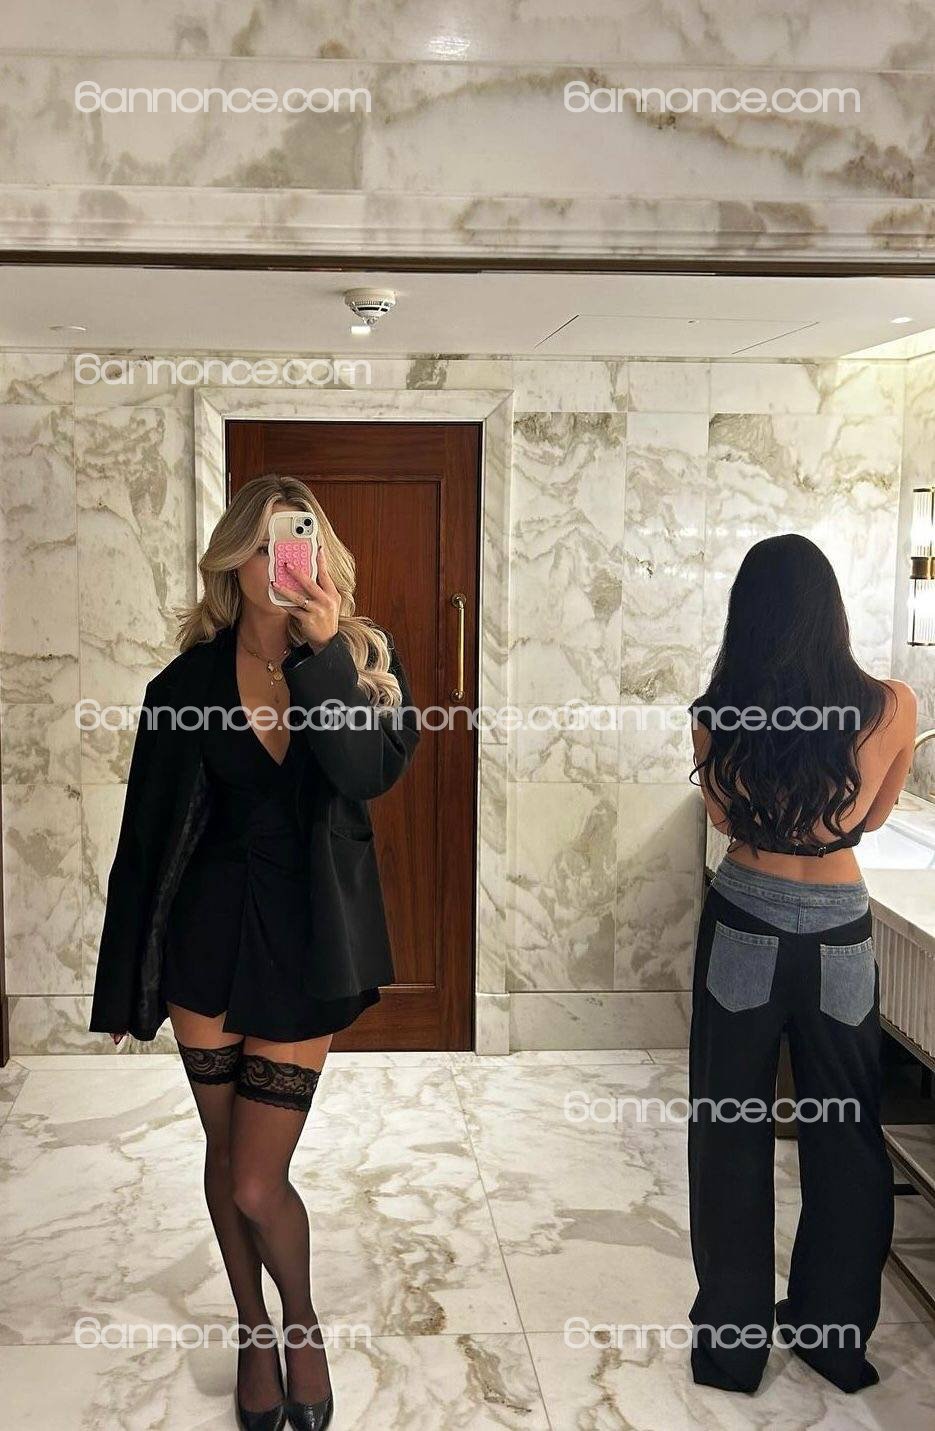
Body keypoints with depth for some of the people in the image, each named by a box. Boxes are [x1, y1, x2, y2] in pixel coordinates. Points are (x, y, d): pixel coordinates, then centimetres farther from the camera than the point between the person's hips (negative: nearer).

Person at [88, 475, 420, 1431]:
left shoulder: (361, 660, -4)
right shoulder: (187, 684, -3)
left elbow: (370, 772, -22)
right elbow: (145, 836, 1)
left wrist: (323, 654, -29)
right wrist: (123, 984, 4)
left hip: (307, 945, -1)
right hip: (209, 939, 2)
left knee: (258, 1185, 1)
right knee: (226, 1154, 16)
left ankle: (303, 1328, 33)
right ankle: (254, 1334, 41)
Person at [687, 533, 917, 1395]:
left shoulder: (719, 717, -12)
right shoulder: (892, 707, -10)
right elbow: (872, 818, 7)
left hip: (744, 928, -1)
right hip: (840, 934, 1)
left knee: (731, 1136, 13)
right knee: (845, 1137, 18)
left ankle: (733, 1344, 24)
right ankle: (835, 1334, 32)